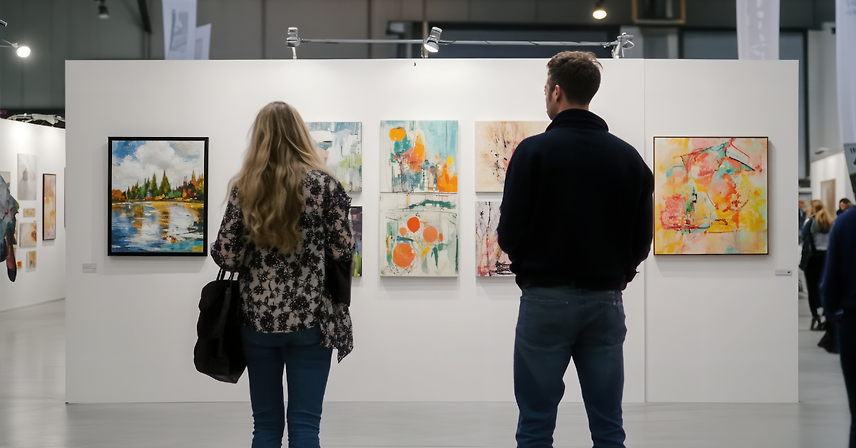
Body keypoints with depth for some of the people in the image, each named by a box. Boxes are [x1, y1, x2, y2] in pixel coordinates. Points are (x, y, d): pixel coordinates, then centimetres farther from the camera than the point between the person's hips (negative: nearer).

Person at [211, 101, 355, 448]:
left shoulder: (244, 188, -1)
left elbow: (227, 256, -4)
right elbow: (343, 251, -3)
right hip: (311, 318, -1)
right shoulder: (324, 184, -4)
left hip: (259, 319, 1)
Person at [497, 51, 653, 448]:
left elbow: (509, 236, -9)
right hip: (606, 302, 4)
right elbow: (642, 241, 4)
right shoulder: (629, 157, 3)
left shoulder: (533, 150, -8)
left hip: (545, 300, -3)